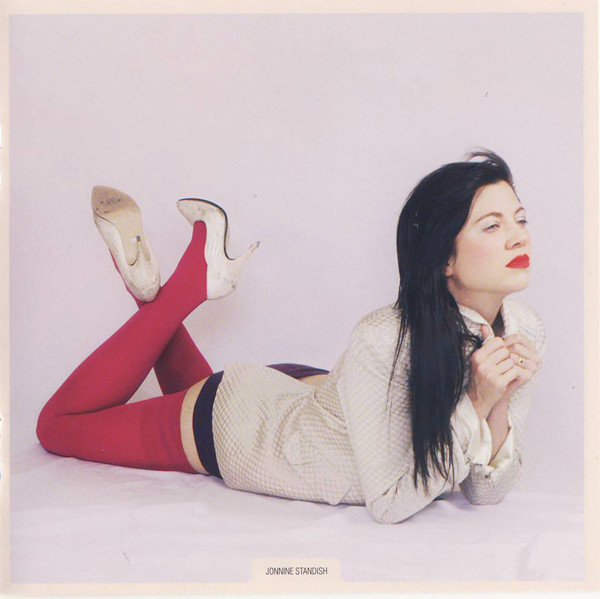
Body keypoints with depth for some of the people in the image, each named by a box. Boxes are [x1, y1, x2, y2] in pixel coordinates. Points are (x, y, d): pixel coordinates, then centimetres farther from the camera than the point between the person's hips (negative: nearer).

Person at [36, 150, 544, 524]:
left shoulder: (526, 333, -20)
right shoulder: (382, 342, -40)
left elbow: (485, 493, -14)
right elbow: (389, 504, -31)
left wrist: (500, 408, -32)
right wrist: (475, 404, -38)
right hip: (235, 423, -5)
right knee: (59, 424, 17)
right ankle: (192, 280, 13)